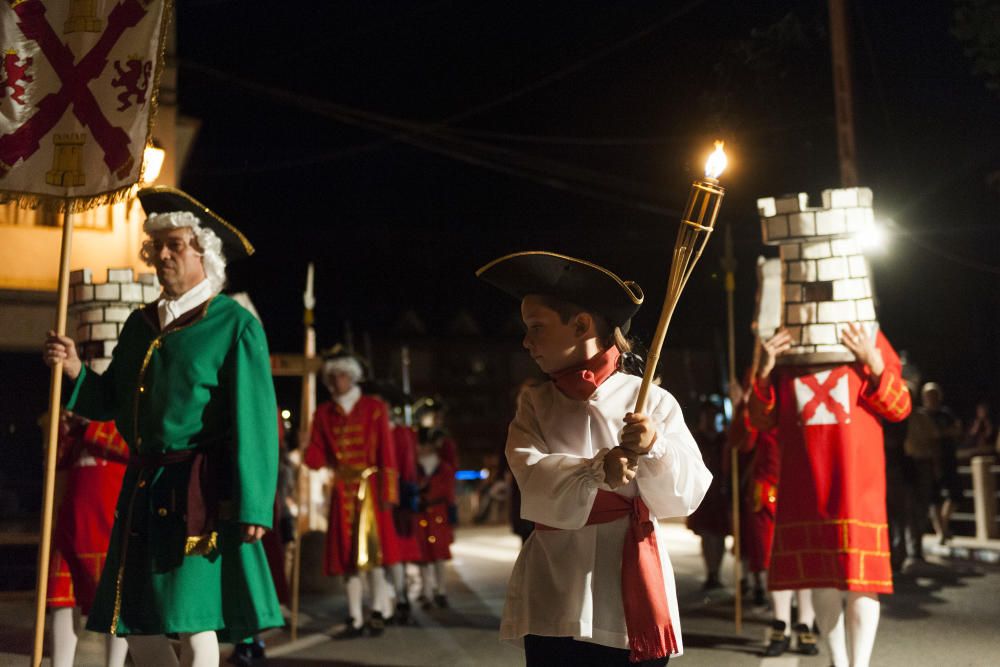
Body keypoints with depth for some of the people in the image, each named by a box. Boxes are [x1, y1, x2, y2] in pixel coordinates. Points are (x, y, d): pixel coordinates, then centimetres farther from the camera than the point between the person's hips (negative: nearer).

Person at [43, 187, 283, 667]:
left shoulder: (236, 326, -6)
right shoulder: (140, 325, 13)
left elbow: (254, 422, -12)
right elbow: (110, 403, 17)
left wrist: (252, 506, -17)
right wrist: (75, 371, -2)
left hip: (201, 492, -7)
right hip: (143, 488, 7)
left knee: (194, 619, -5)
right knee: (136, 621, 11)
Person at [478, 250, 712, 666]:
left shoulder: (650, 401, 0)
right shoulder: (534, 407, 9)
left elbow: (686, 495, -5)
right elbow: (534, 480, -10)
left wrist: (655, 448, -24)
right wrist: (597, 470, -28)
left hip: (632, 601, -2)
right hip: (554, 603, 2)